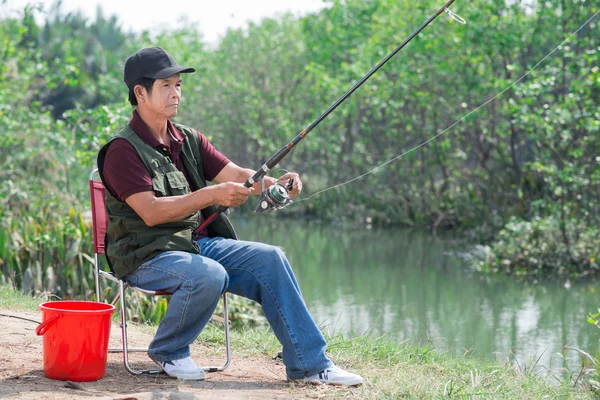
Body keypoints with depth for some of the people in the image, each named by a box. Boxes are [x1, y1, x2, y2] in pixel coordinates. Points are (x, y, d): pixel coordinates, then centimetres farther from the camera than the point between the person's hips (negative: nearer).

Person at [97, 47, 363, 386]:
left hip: (198, 243, 7)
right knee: (209, 275, -34)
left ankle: (309, 364, -6)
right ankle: (168, 351, -7)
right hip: (146, 255, -7)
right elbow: (151, 212, -22)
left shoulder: (189, 140, 12)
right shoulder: (123, 150, -12)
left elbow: (236, 174, 2)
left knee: (269, 258, -10)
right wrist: (211, 195, -30)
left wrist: (276, 184, -19)